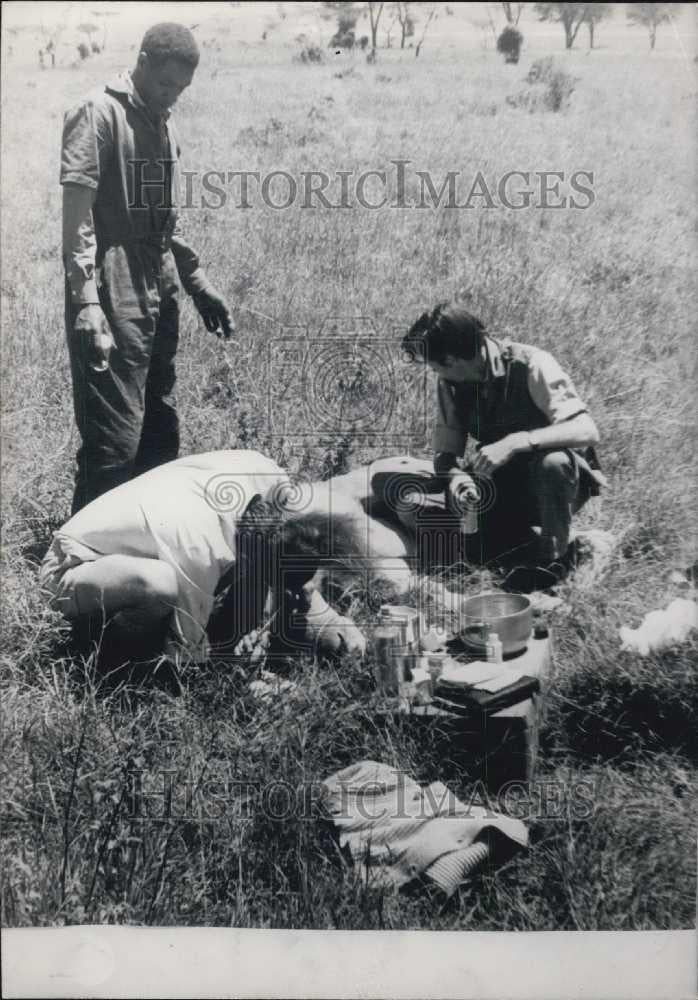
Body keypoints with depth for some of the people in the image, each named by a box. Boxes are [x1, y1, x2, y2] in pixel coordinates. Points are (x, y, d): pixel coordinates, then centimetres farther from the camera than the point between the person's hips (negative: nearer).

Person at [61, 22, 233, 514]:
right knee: (114, 445, -8)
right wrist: (86, 302, -23)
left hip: (159, 303, 8)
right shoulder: (98, 114, -8)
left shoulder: (164, 125, 16)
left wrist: (199, 283, 22)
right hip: (113, 308, -8)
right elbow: (77, 215, -15)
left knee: (161, 438, 13)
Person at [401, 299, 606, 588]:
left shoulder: (530, 366, -22)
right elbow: (445, 451, -3)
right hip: (503, 484, 5)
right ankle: (528, 537, 6)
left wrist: (515, 442, -42)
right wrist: (456, 476, -27)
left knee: (552, 462, -38)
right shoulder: (451, 382, -5)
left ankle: (554, 556, -14)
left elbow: (586, 431, -32)